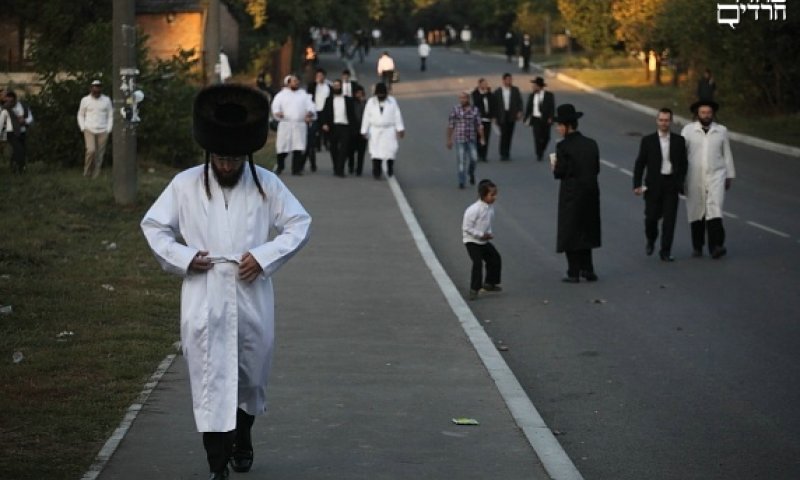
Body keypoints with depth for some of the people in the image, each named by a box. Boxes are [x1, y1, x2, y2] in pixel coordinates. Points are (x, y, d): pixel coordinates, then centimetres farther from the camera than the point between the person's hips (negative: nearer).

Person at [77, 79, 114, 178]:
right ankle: (87, 170, 2)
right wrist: (83, 129, -1)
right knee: (91, 150, -18)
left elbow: (110, 116, 8)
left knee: (99, 155, -1)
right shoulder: (85, 100, 0)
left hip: (103, 132, 1)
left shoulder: (106, 100, 1)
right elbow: (80, 115, 10)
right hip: (89, 130, -1)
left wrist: (108, 130, -1)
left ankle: (95, 176, 7)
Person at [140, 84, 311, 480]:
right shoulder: (185, 185, -1)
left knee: (251, 377, 16)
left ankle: (242, 437, 43)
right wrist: (182, 257, -8)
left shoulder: (266, 185, 0)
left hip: (252, 300, 2)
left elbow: (300, 224, 3)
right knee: (210, 384, -4)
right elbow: (153, 225, 8)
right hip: (204, 302, -1)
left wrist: (265, 256, -11)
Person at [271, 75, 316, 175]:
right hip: (285, 124, -1)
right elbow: (275, 106, 1)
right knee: (282, 147, 2)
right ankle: (279, 166, 20)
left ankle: (296, 169, 0)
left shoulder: (303, 95, 15)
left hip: (300, 125, 1)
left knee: (298, 148, -4)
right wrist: (277, 112, -21)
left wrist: (310, 112, -13)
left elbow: (311, 106, 9)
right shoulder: (281, 95, 10)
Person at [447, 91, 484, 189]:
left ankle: (471, 173, 28)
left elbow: (479, 125, 5)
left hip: (472, 139, 1)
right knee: (461, 160, -3)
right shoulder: (455, 110, -2)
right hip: (459, 139, -1)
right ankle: (461, 182, 4)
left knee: (473, 158, -4)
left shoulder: (475, 110, 2)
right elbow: (450, 126, 1)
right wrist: (449, 140, 0)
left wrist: (482, 138, 1)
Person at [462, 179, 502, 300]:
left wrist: (489, 233, -5)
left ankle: (489, 284, 29)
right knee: (477, 263, -17)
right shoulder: (474, 209, -27)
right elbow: (466, 228, -25)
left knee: (495, 259, 12)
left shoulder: (491, 207, -2)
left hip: (484, 240, 8)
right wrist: (481, 234, -24)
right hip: (472, 241, -8)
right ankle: (474, 289, -8)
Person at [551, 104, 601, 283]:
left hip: (571, 195, -5)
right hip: (590, 193, 5)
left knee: (570, 233, 5)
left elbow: (560, 173, -15)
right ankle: (587, 270, 20)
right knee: (586, 230, 18)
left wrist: (555, 165, 4)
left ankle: (574, 273, 6)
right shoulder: (591, 144, 2)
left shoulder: (563, 146, -15)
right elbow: (596, 169, 4)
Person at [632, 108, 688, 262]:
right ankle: (651, 240, 30)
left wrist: (680, 182, 0)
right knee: (652, 217, 0)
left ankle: (665, 251, 2)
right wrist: (637, 184, -7)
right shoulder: (648, 140, 1)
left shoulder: (679, 141, 5)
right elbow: (639, 164, 0)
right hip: (653, 184, -1)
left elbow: (683, 163, 10)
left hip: (671, 184, 1)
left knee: (669, 219, -3)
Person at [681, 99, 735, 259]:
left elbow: (727, 154, 12)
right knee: (696, 212, 5)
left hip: (716, 175, 0)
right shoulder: (688, 130, 2)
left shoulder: (721, 131, 7)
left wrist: (730, 176, 12)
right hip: (694, 178, 0)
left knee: (715, 208, -17)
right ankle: (697, 247, 18)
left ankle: (715, 246, -25)